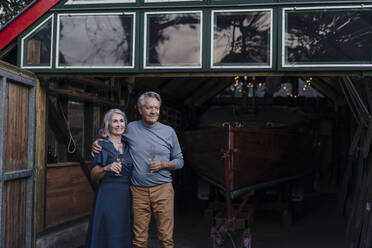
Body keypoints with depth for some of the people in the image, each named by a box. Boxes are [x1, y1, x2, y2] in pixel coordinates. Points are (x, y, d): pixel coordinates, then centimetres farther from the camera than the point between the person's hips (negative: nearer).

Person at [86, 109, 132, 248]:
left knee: (123, 235, 7)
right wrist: (107, 168, -22)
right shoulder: (102, 145, -3)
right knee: (109, 234, -5)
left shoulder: (127, 147, 14)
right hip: (108, 196, -5)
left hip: (126, 196, 6)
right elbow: (93, 175, -6)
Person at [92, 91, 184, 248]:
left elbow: (179, 161, 11)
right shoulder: (130, 128, 5)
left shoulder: (168, 132, 5)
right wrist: (98, 143, 3)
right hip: (138, 190, 1)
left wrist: (164, 164, -8)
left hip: (162, 189, 0)